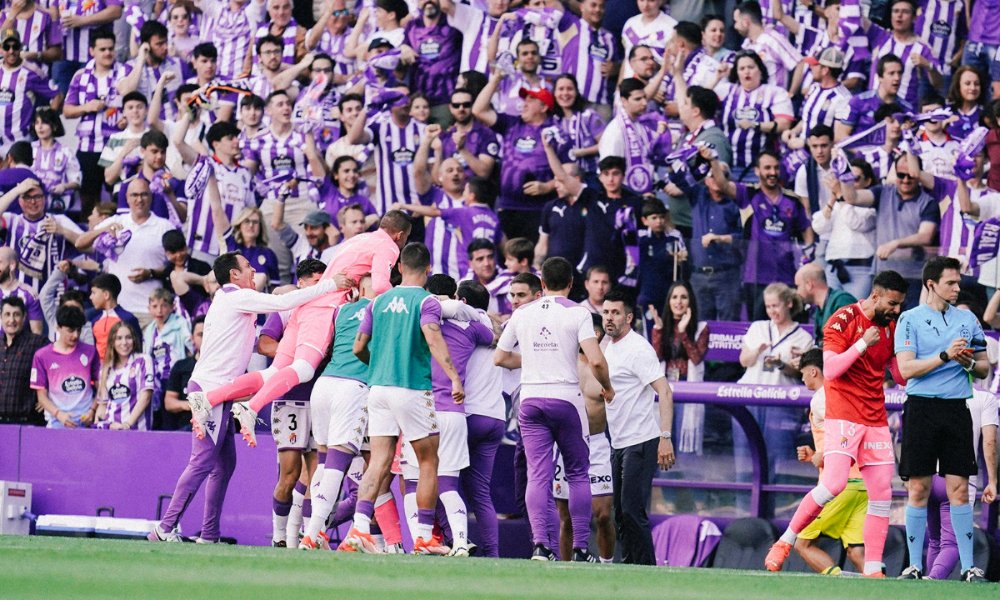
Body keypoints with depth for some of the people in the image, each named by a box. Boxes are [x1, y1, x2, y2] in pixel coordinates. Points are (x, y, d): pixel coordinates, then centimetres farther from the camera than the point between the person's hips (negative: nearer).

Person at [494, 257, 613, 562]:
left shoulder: (521, 314, 8)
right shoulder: (577, 313, -4)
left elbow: (500, 358, 15)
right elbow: (595, 360, -13)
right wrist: (607, 388, 5)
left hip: (530, 400, 2)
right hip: (566, 398, -2)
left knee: (538, 476, -1)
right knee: (578, 474, 8)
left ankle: (540, 543, -15)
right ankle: (580, 548, 6)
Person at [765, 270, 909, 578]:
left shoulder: (891, 327, 12)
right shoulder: (844, 320, -7)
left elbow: (902, 375, 17)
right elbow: (830, 370, -14)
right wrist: (863, 344, -19)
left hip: (876, 420, 7)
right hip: (843, 416, -7)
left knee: (882, 495, -1)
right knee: (834, 484, -21)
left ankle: (873, 568, 1)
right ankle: (785, 541, -7)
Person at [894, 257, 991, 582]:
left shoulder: (967, 319, 13)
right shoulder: (910, 319, 2)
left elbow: (984, 368, 17)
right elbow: (906, 368, -8)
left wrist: (969, 363, -5)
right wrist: (946, 355, -16)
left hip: (956, 408, 2)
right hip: (922, 407, -2)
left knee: (959, 488, -2)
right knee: (918, 488, -1)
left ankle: (968, 565, -2)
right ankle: (915, 564, 4)